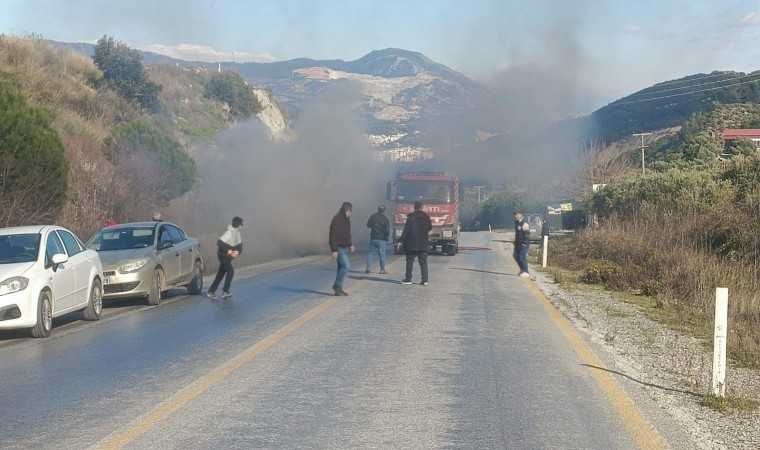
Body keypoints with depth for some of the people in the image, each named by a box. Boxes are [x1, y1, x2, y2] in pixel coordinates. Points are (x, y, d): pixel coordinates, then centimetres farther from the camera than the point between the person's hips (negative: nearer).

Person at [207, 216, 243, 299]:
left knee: (221, 273, 10)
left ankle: (211, 291, 17)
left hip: (228, 256, 9)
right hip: (223, 255, -9)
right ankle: (225, 291, -16)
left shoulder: (237, 233, 7)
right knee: (230, 271, -17)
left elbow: (239, 244, 12)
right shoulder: (229, 233, -22)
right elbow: (219, 242, -29)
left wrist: (237, 251, -9)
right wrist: (227, 251, -25)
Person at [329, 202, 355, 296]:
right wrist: (334, 250, -25)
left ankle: (338, 289, 14)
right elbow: (333, 235, -21)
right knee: (346, 265, -16)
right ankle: (337, 285, -7)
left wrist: (350, 245, 19)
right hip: (339, 247, -9)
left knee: (342, 267, 9)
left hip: (344, 247, 9)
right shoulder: (337, 219, -18)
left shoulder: (346, 219, 11)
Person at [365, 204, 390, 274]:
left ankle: (368, 268, 4)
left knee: (370, 253, 10)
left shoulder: (373, 217, -2)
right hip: (382, 240, -2)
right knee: (382, 254, 3)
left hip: (373, 239, 2)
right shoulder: (385, 219, -10)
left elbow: (368, 225, 9)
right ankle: (382, 269, 4)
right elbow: (387, 230, -11)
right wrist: (386, 238, 0)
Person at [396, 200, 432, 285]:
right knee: (423, 262, 4)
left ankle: (408, 279, 7)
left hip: (412, 244, -3)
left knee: (410, 262, 5)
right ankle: (425, 280, -1)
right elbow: (430, 227, 16)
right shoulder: (426, 217, 3)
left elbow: (406, 230, -11)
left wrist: (401, 241, -8)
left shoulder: (411, 217, -9)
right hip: (423, 244, 3)